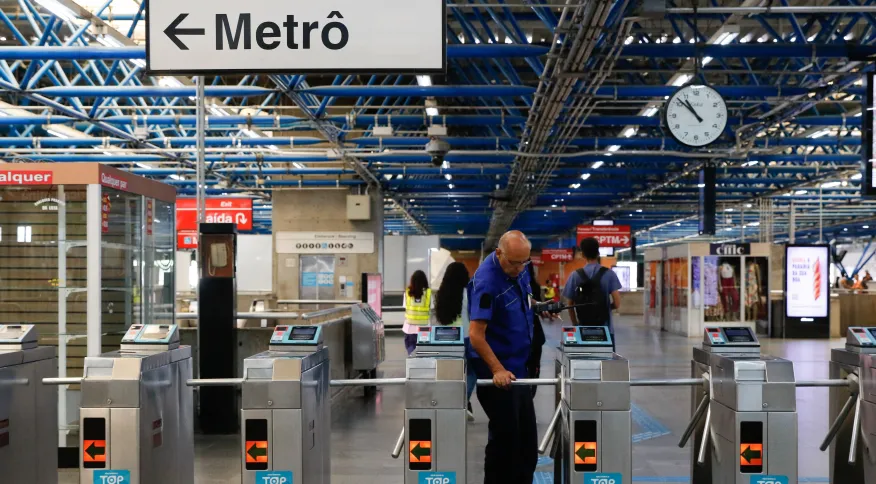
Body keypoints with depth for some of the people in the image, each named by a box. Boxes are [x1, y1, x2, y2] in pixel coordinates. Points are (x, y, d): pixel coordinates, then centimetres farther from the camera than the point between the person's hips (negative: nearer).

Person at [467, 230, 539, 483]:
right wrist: (497, 370, -29)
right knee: (505, 433, -2)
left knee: (527, 432, 13)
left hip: (518, 364, 8)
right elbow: (476, 335, -26)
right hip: (496, 369, -8)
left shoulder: (520, 269, 0)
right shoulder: (487, 281, -24)